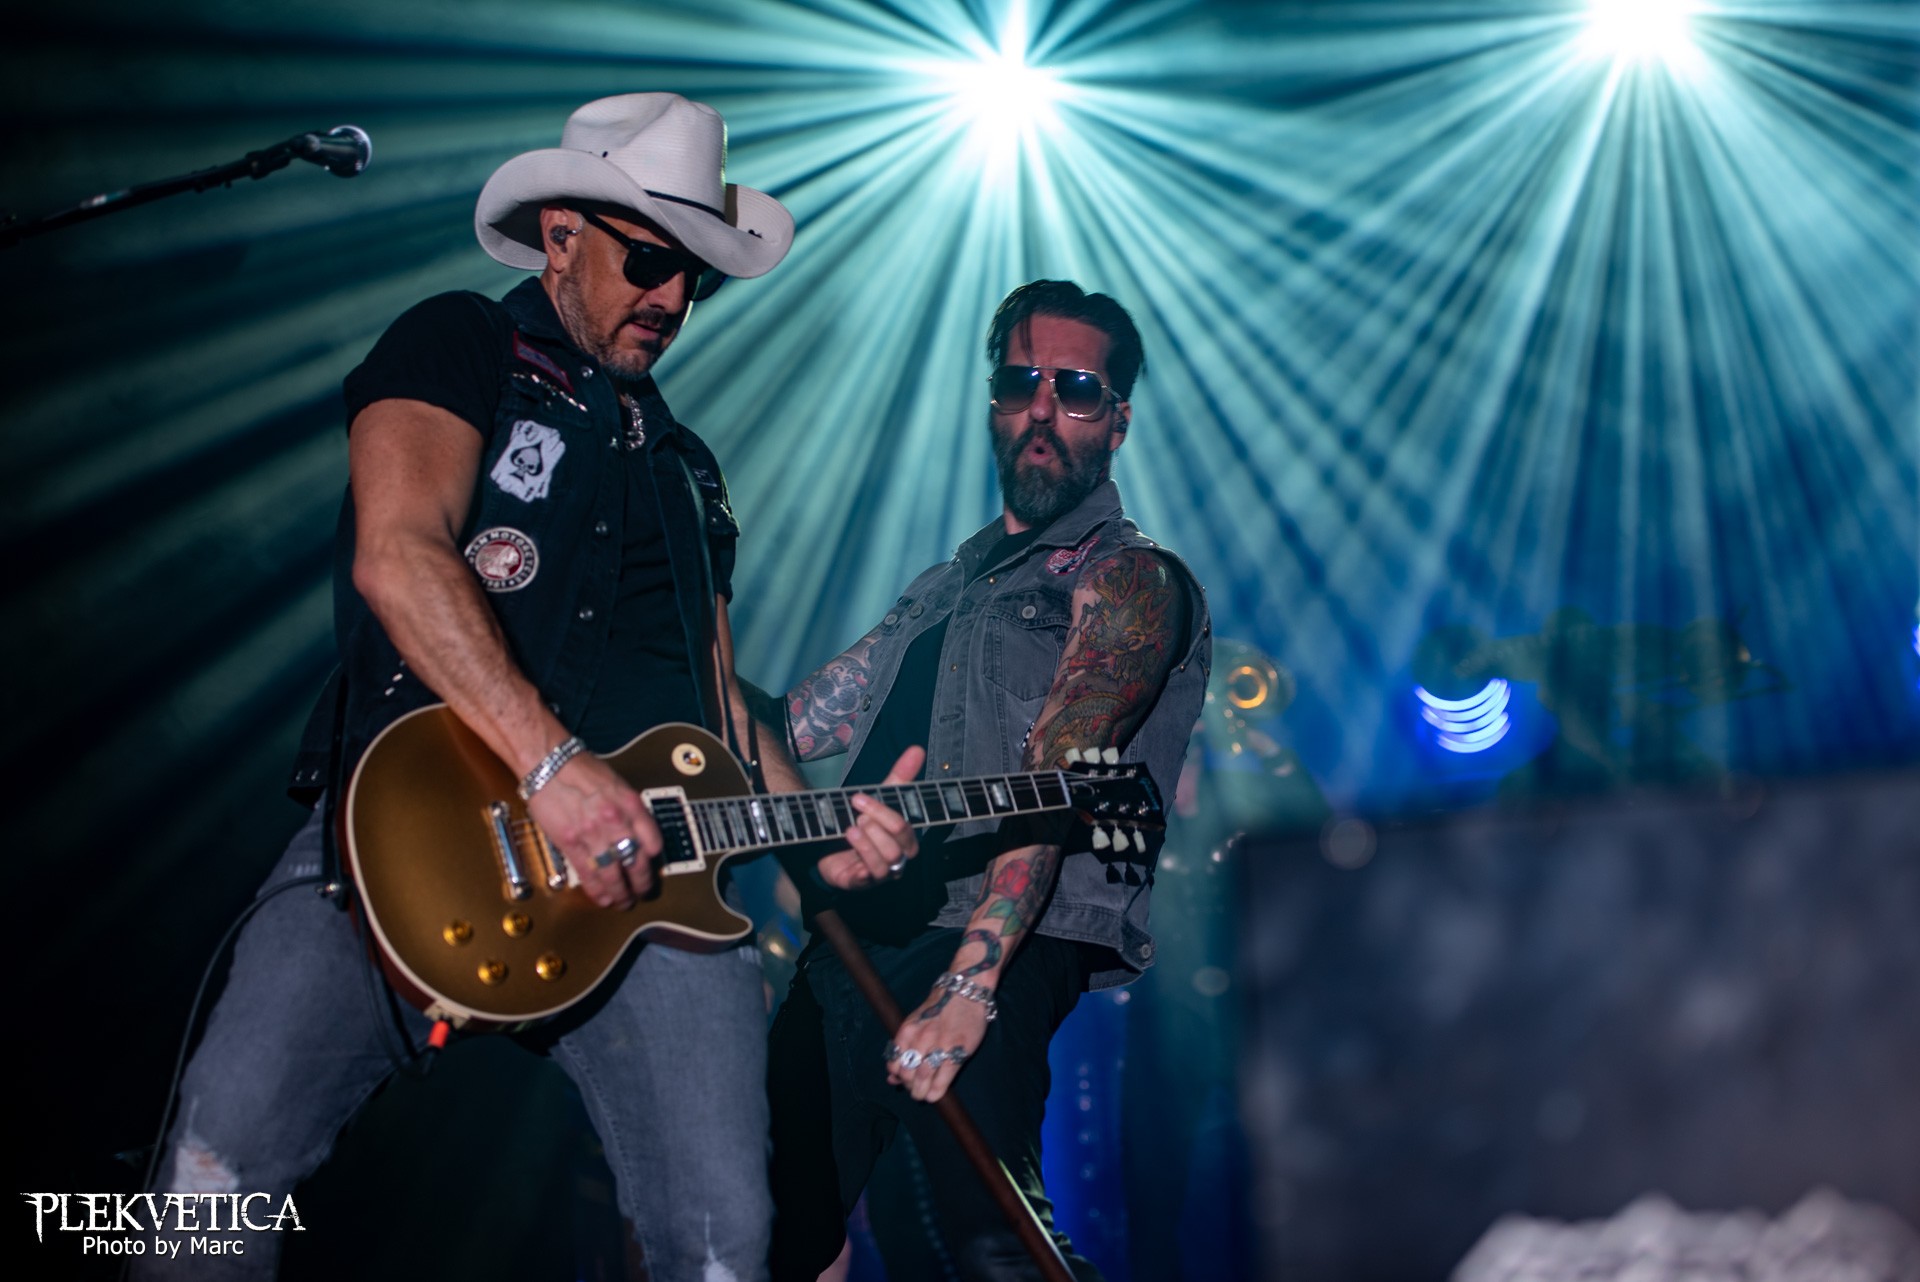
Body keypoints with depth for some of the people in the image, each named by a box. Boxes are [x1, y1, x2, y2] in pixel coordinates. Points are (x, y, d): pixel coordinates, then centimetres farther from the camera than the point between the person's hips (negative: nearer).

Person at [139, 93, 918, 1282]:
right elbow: (398, 556, -10)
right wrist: (551, 763, -19)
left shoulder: (685, 467, 29)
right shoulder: (461, 348, 9)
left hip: (646, 862, 5)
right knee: (228, 1146, -23)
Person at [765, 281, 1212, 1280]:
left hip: (1003, 944, -7)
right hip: (850, 939, 7)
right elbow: (801, 722, 25)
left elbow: (1053, 782, -16)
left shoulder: (1129, 580, -2)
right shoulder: (945, 586, 25)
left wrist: (970, 980, -28)